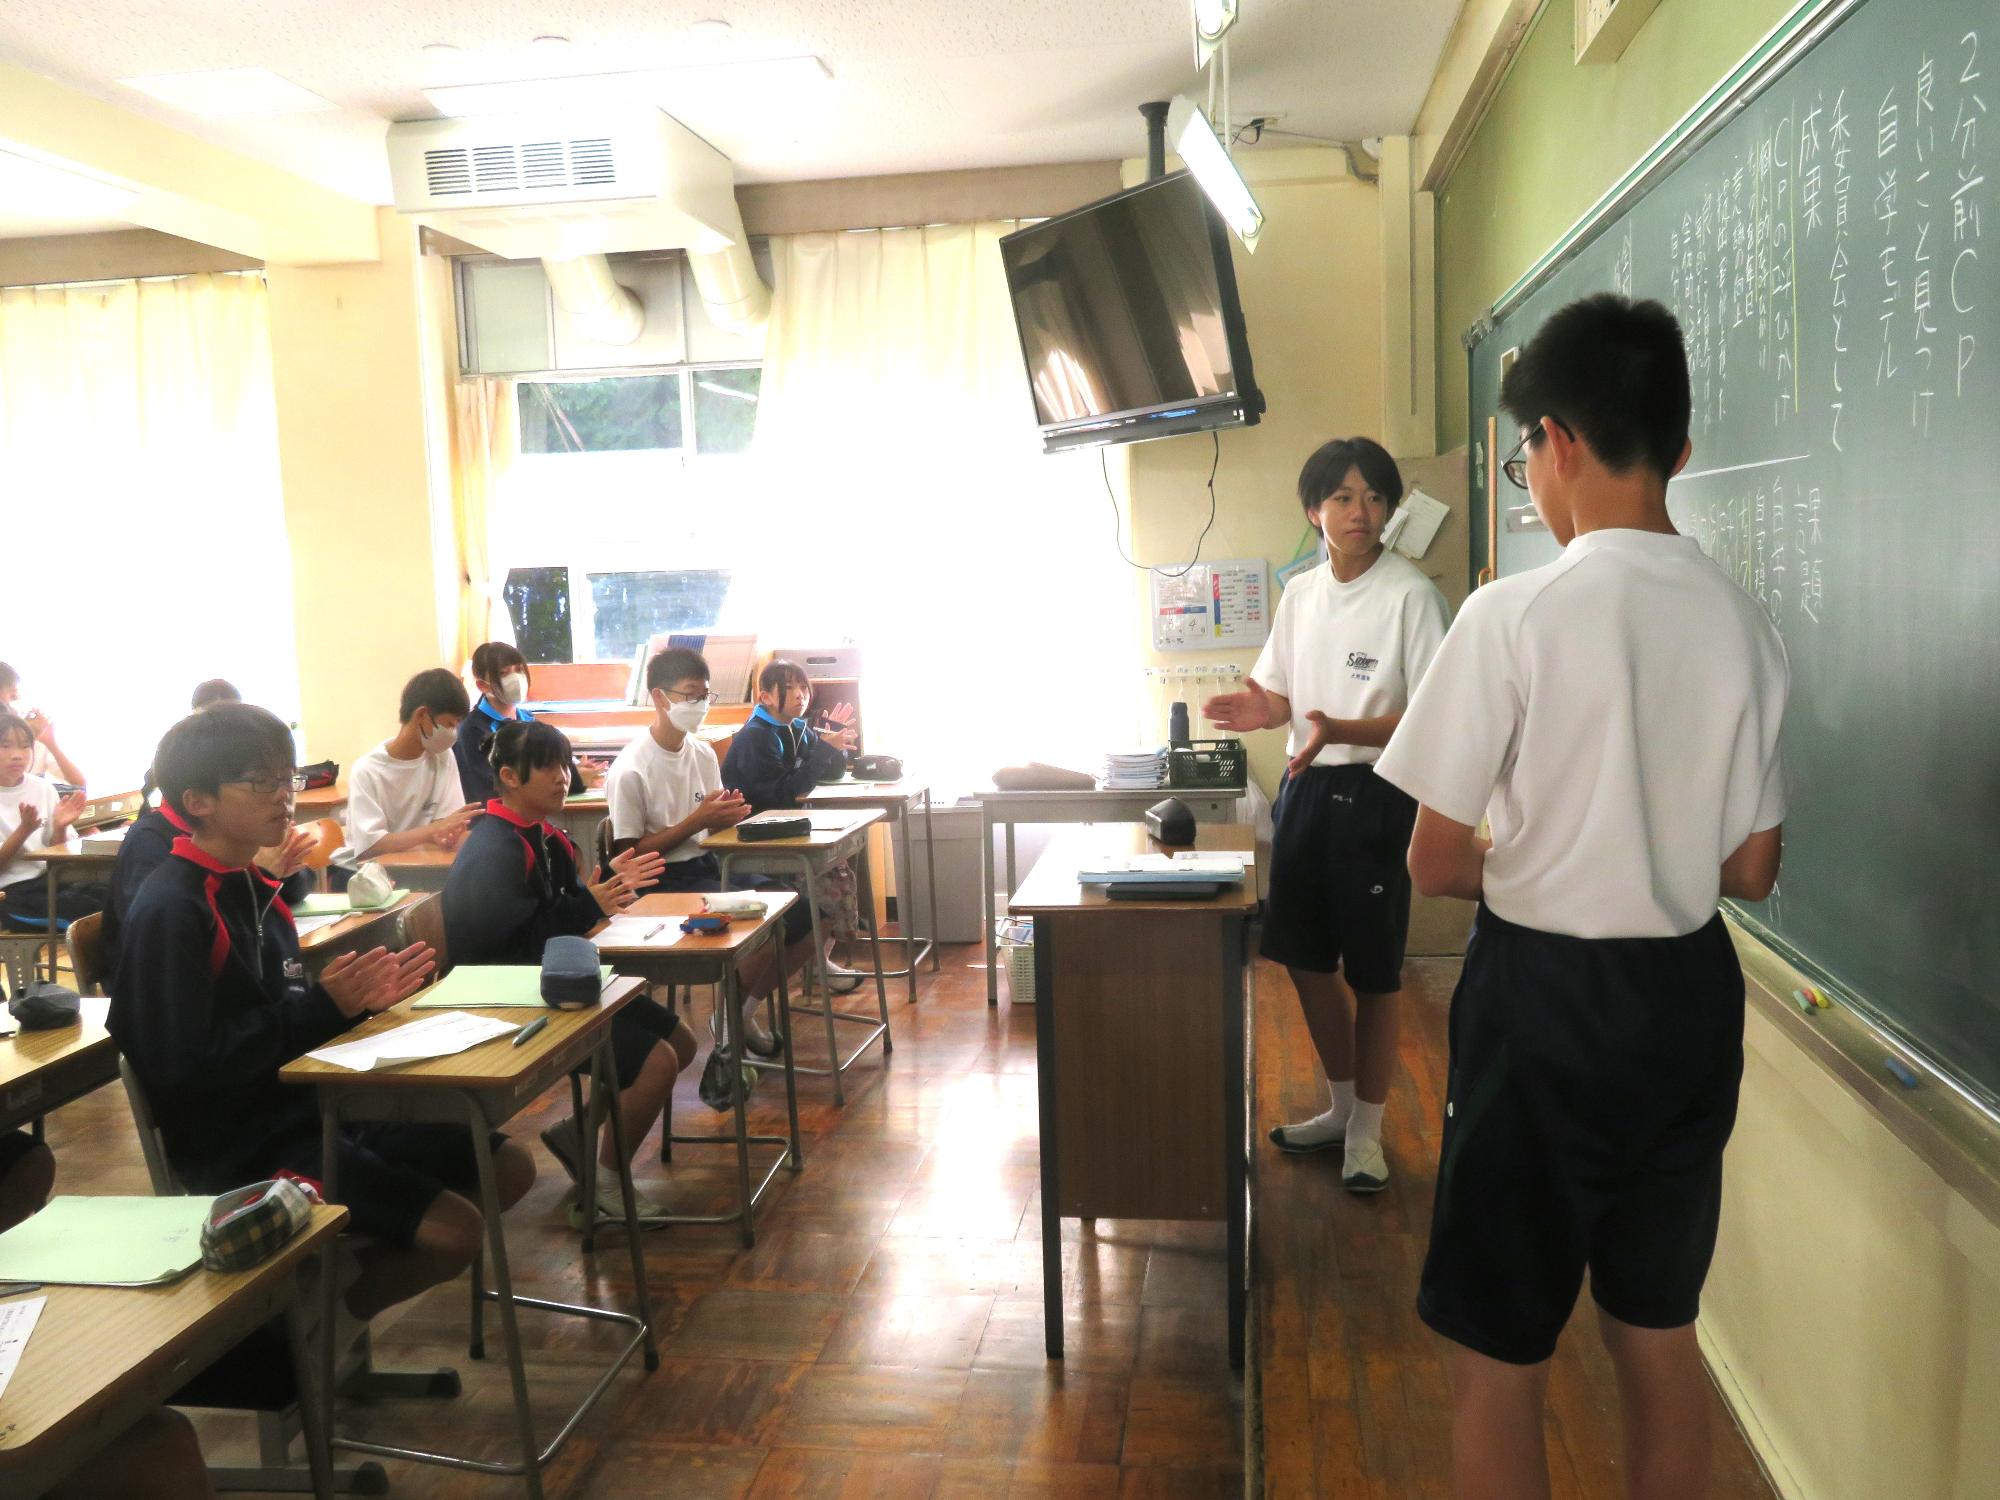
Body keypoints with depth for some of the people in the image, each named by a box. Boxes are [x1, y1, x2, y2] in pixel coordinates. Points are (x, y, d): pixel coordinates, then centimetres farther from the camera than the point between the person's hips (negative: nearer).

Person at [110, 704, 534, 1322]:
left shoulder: (255, 889, 10)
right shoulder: (169, 912, -17)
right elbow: (186, 1069, -22)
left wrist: (361, 997, -3)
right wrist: (325, 1006, -21)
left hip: (310, 1108, 9)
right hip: (239, 1151, -9)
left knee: (508, 1167, 10)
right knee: (454, 1230, -20)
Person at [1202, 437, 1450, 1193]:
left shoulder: (1411, 594, -12)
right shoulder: (1299, 593, 8)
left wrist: (1339, 730, -29)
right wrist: (1263, 709, -7)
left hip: (1375, 792, -6)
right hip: (1305, 787, 7)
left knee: (1372, 972, 4)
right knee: (1306, 957, 15)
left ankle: (1366, 1128, 22)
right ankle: (1341, 1105, 35)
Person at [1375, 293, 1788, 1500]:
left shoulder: (1516, 614, -17)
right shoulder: (1744, 623, -1)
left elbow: (1437, 865, -13)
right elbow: (1752, 871, 5)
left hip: (1545, 1000, -5)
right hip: (1689, 997, 6)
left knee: (1500, 1356, 10)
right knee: (1660, 1333, 22)